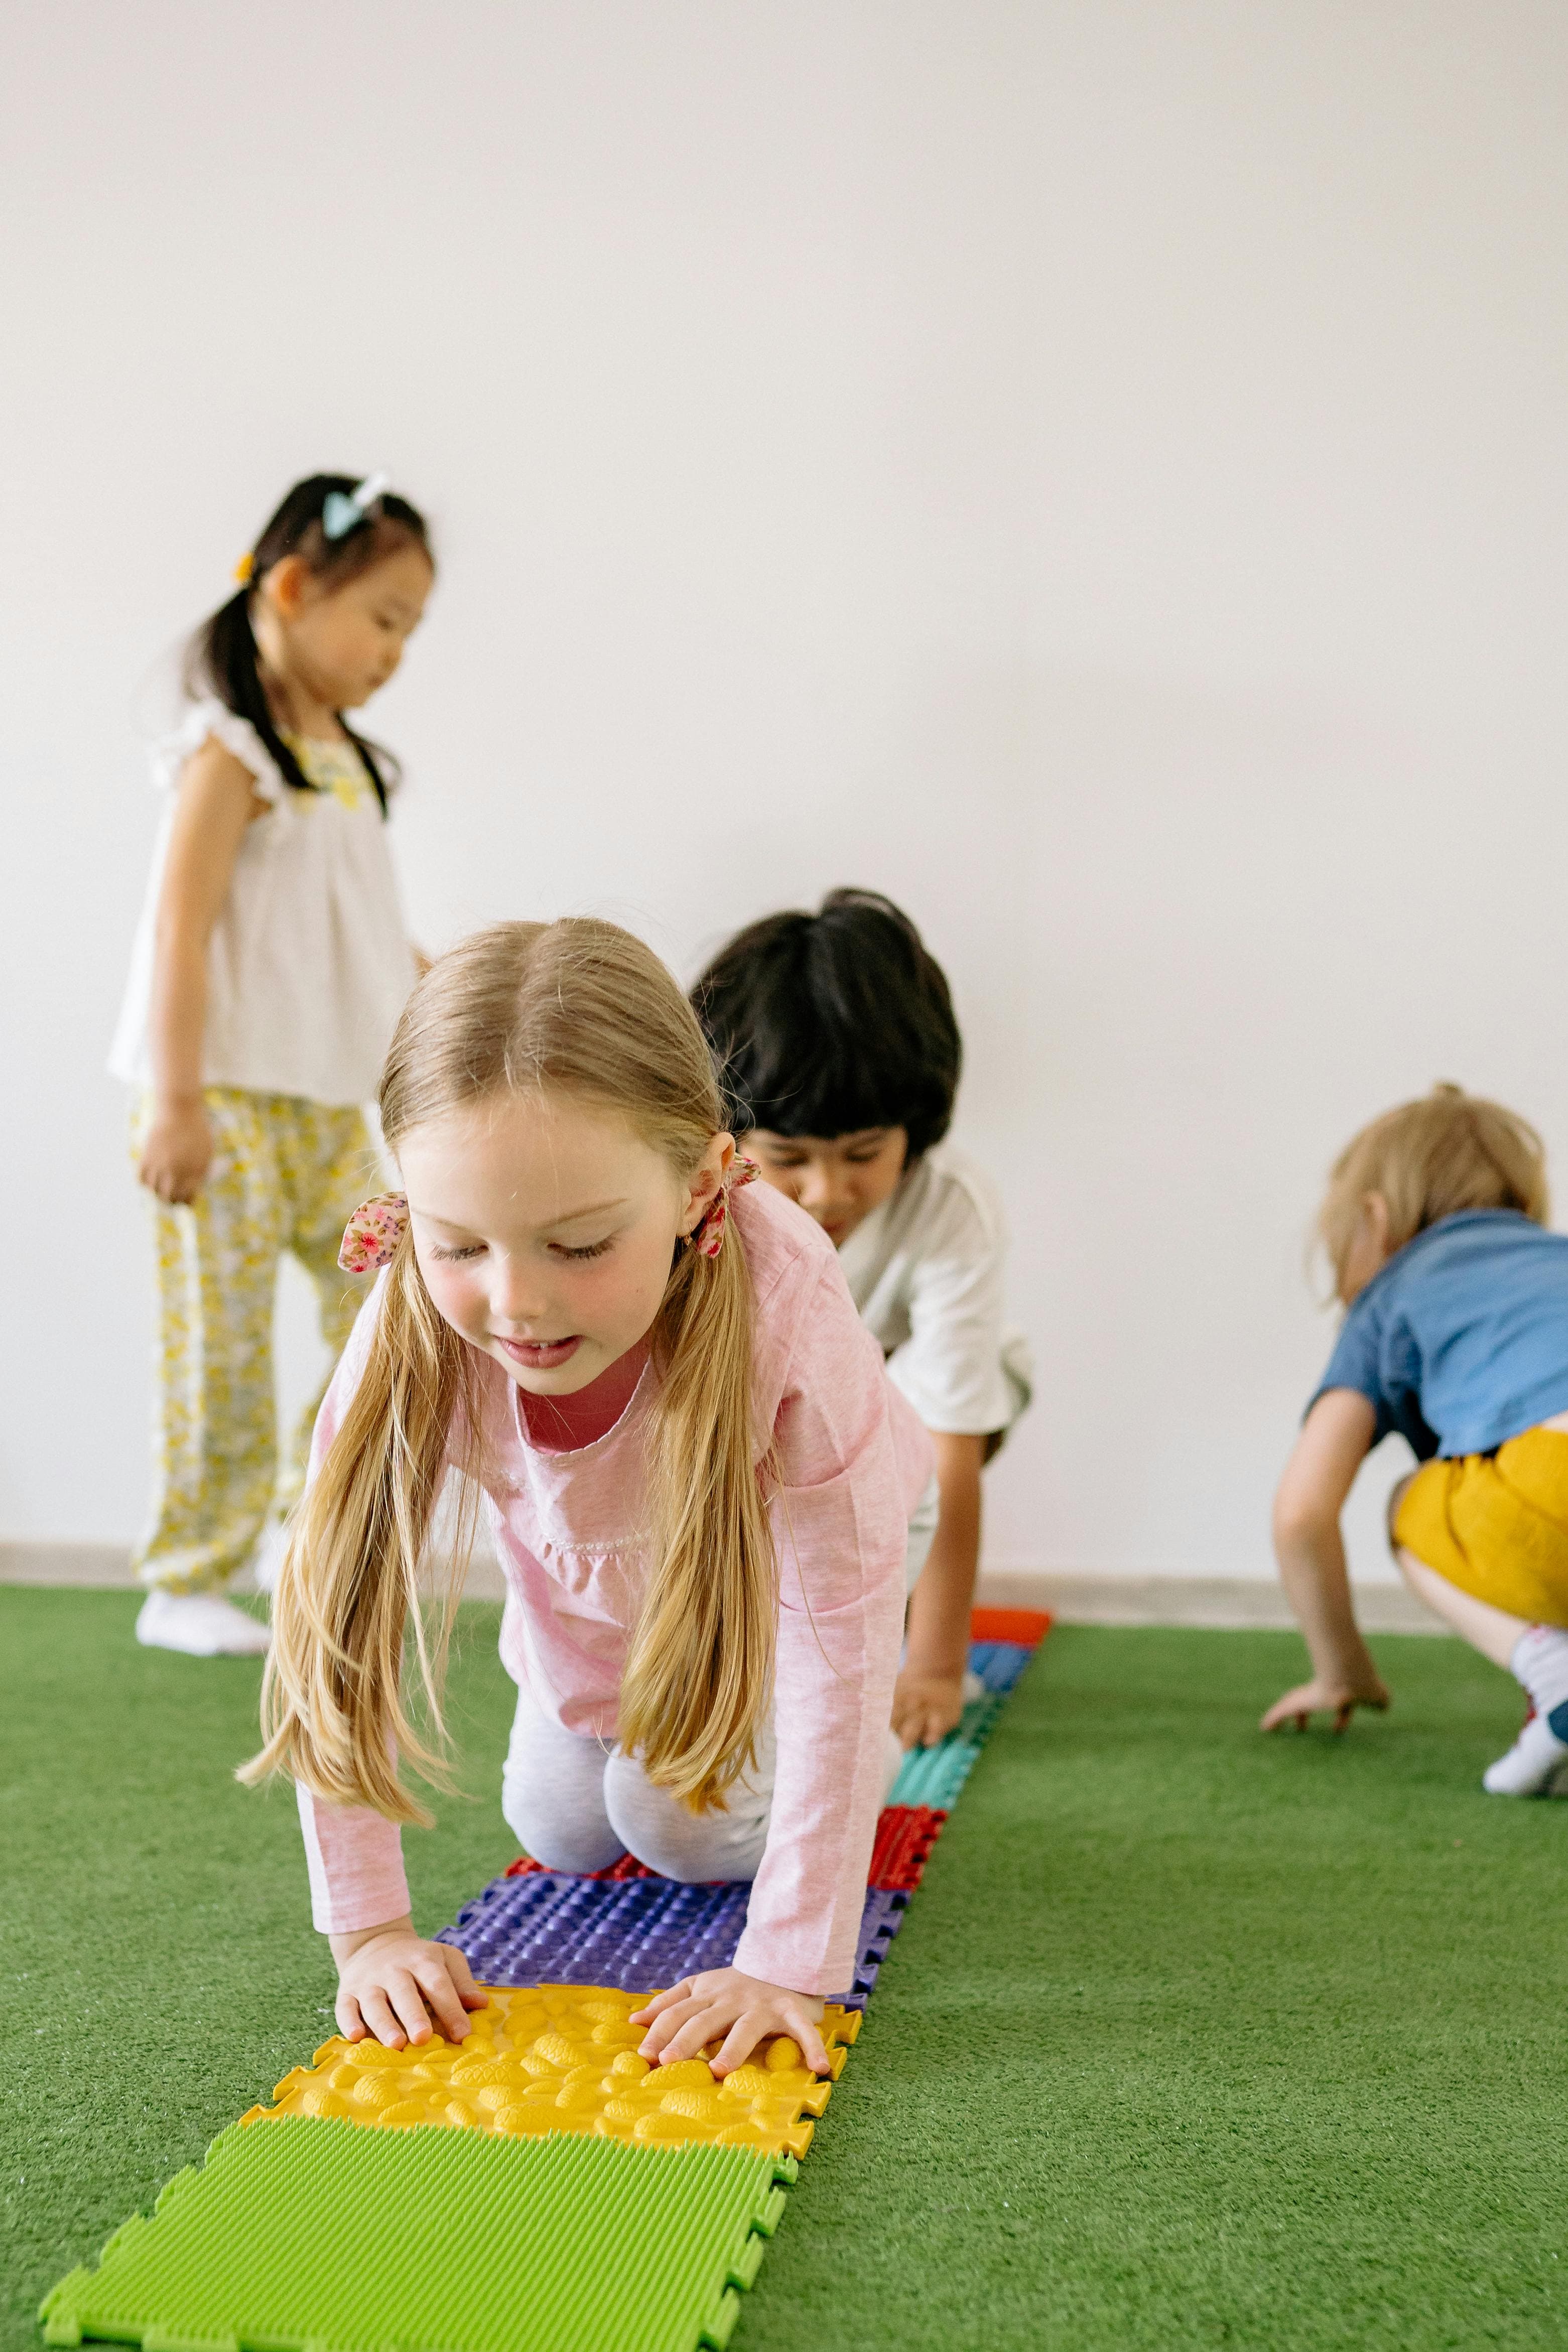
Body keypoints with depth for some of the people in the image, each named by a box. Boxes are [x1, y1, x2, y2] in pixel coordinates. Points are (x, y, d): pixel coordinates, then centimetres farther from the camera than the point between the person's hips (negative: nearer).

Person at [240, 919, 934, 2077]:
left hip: (763, 1565, -3)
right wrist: (368, 1929, -25)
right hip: (583, 1588, 3)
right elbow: (336, 1610, -27)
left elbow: (840, 1638, -37)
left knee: (692, 1826, -11)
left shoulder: (787, 1310, -44)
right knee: (563, 1834, 9)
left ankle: (864, 1758, 20)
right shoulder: (417, 1324, -36)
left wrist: (789, 1963, -36)